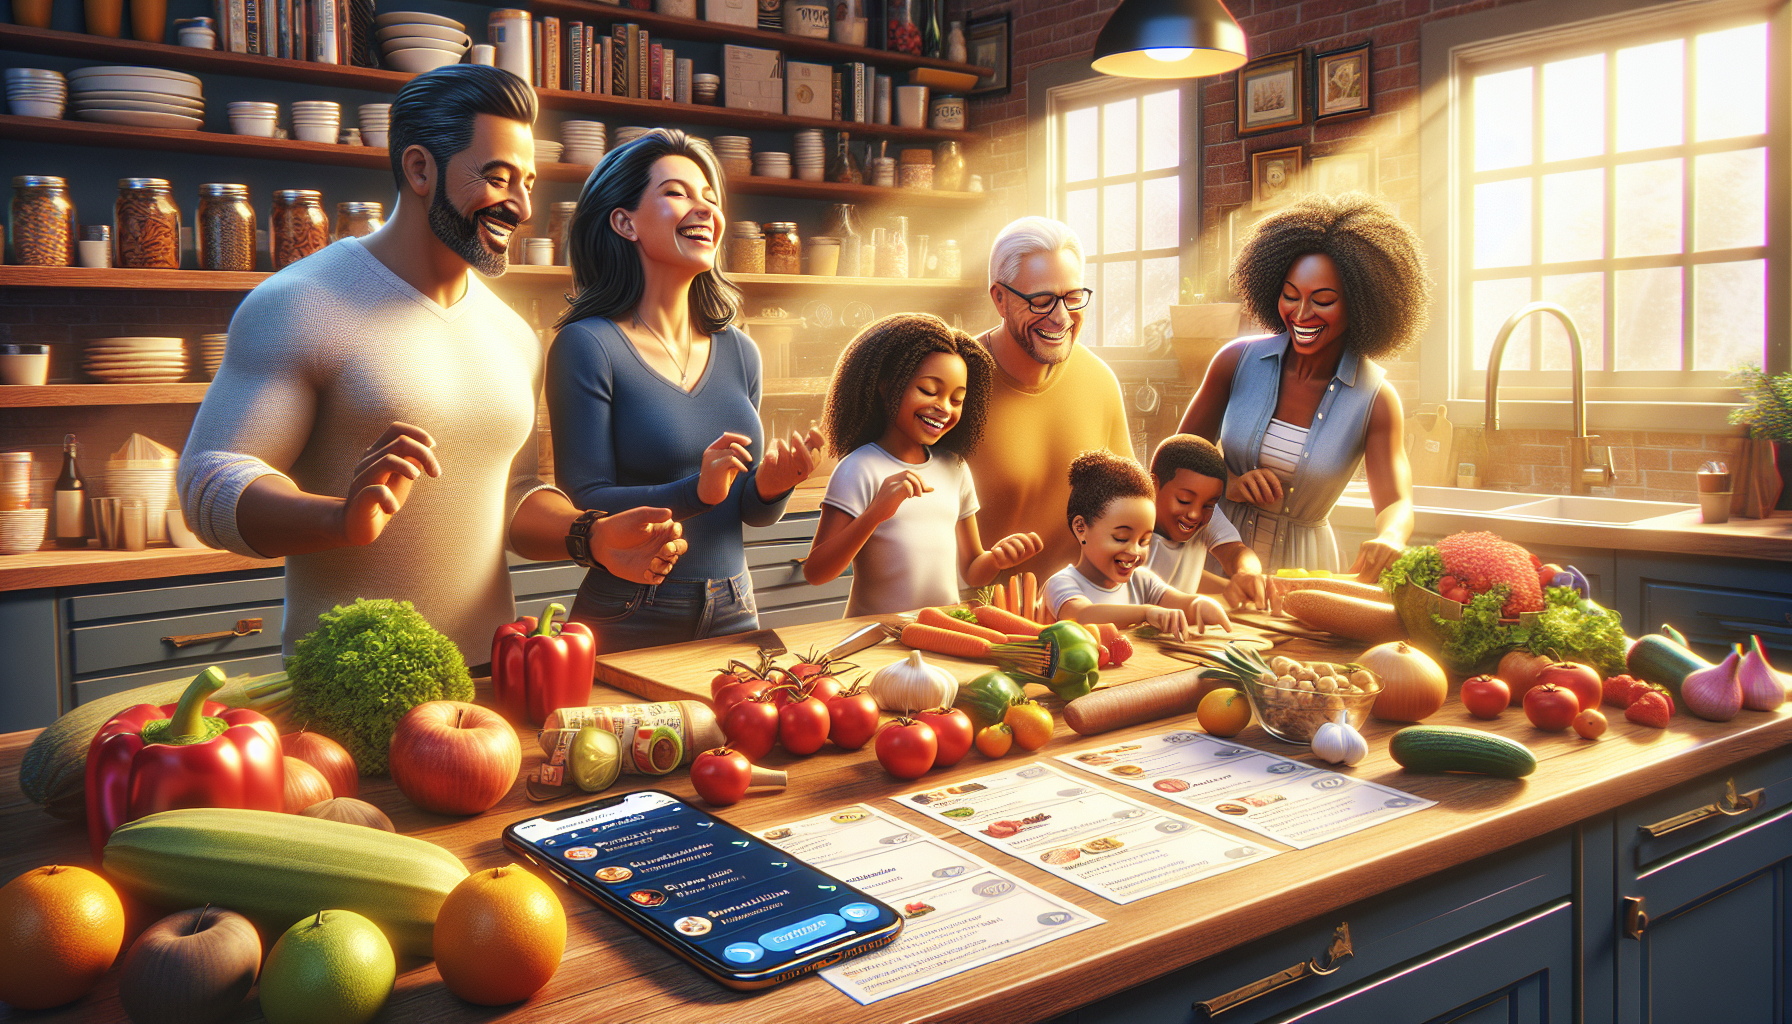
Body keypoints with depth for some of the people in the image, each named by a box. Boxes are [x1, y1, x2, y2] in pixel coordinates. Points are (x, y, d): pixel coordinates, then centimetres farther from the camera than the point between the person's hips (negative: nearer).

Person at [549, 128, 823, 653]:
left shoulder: (738, 352, 5)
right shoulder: (587, 346, -11)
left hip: (732, 613, 6)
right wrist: (697, 491, -28)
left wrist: (770, 486, -11)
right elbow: (585, 505, -15)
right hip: (629, 625, -5)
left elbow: (749, 513, 11)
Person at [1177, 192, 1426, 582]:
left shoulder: (1375, 400, -7)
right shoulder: (1238, 360, -5)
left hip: (1300, 564, 0)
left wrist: (1389, 539, -36)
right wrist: (1225, 484, -15)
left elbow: (1396, 504, -12)